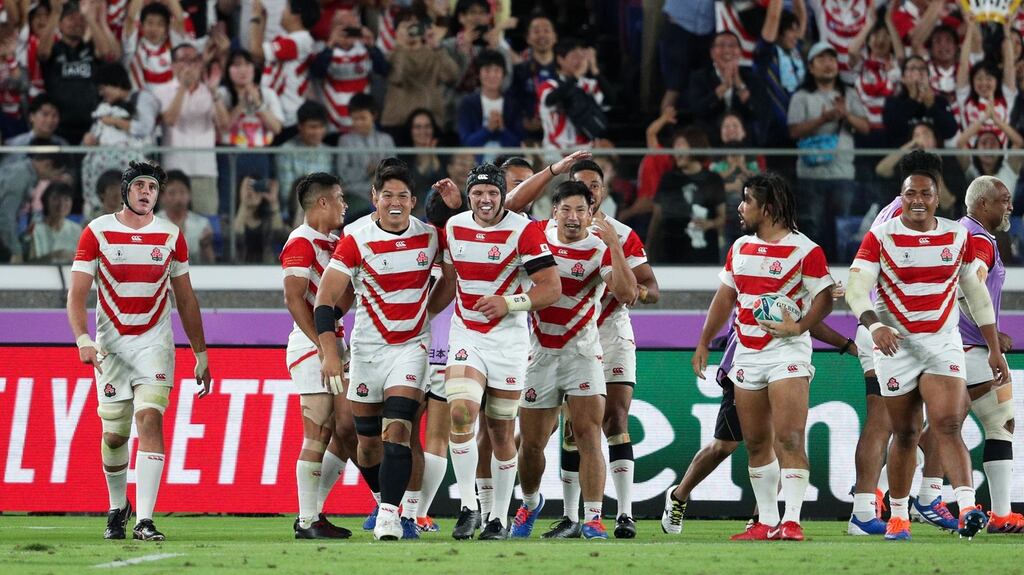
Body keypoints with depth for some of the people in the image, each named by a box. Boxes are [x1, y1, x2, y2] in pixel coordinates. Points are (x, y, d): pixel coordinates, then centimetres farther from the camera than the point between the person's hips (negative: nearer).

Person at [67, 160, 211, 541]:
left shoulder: (170, 235, 4)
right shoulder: (97, 232, -3)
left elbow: (185, 300, 12)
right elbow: (77, 295, -6)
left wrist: (201, 355, 13)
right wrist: (83, 341, -23)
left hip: (154, 342, 0)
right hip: (110, 344, 0)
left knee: (150, 420, -17)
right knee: (114, 434, 5)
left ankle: (144, 520, -22)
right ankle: (118, 507, 32)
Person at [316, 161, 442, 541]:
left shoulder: (430, 237, -2)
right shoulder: (356, 242, -9)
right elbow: (324, 299, -11)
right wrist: (329, 353, -19)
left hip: (411, 347, 0)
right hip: (367, 348, 0)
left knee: (397, 431, -17)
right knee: (368, 441, 6)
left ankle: (389, 514, -19)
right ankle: (387, 501, 29)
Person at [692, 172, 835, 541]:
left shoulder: (804, 250, -6)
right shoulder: (740, 247, 15)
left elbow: (824, 298, -8)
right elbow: (726, 297, 22)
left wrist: (798, 327, -24)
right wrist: (704, 343, 20)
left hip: (787, 353, -7)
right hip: (747, 355, 7)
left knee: (789, 438, -15)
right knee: (756, 443, 7)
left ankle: (792, 520, -19)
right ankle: (767, 521, 12)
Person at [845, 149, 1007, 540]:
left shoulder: (957, 236, 5)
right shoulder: (881, 237, -5)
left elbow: (976, 294, 14)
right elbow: (856, 288, -15)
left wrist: (994, 348, 14)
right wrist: (874, 325, -35)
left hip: (943, 343, 1)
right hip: (896, 344, -1)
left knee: (948, 426, -16)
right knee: (905, 434, 7)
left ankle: (967, 508, -29)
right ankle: (898, 516, 21)